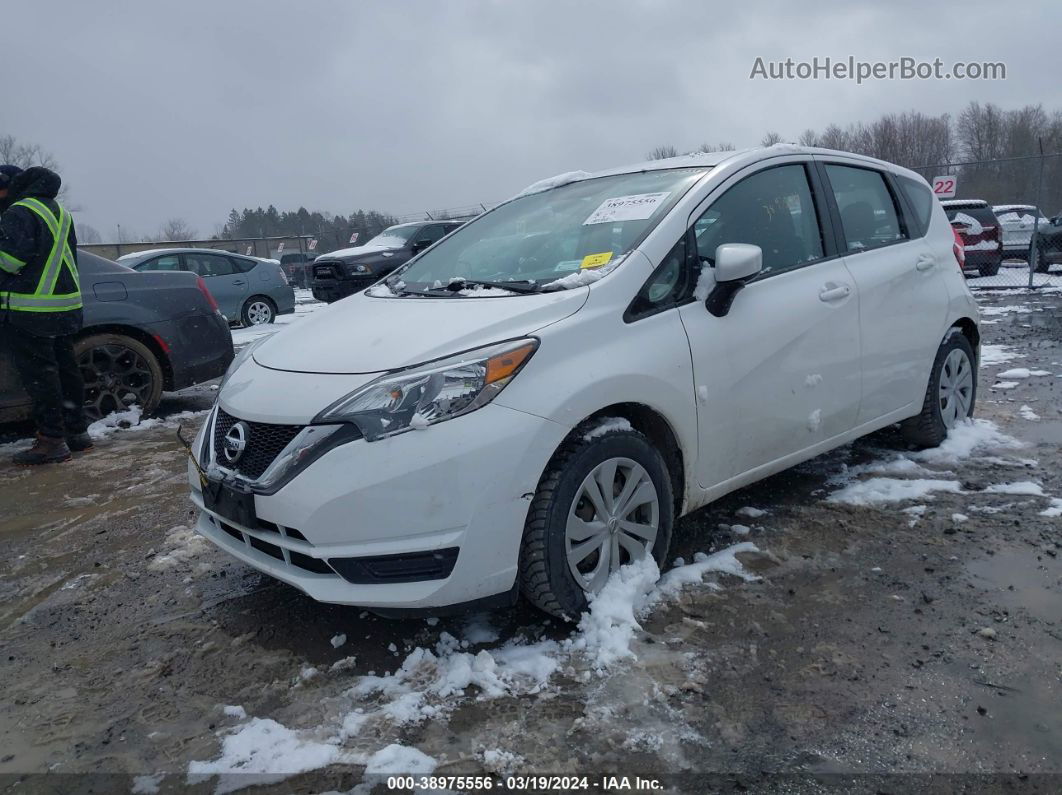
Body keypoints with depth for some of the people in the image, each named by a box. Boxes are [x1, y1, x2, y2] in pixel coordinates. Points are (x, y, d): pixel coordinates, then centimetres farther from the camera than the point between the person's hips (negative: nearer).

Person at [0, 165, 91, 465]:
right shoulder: (59, 212, 18)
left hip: (30, 311, -9)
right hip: (66, 304, 9)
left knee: (39, 374, -5)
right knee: (65, 368, 14)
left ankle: (52, 441, -4)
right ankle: (76, 431, 21)